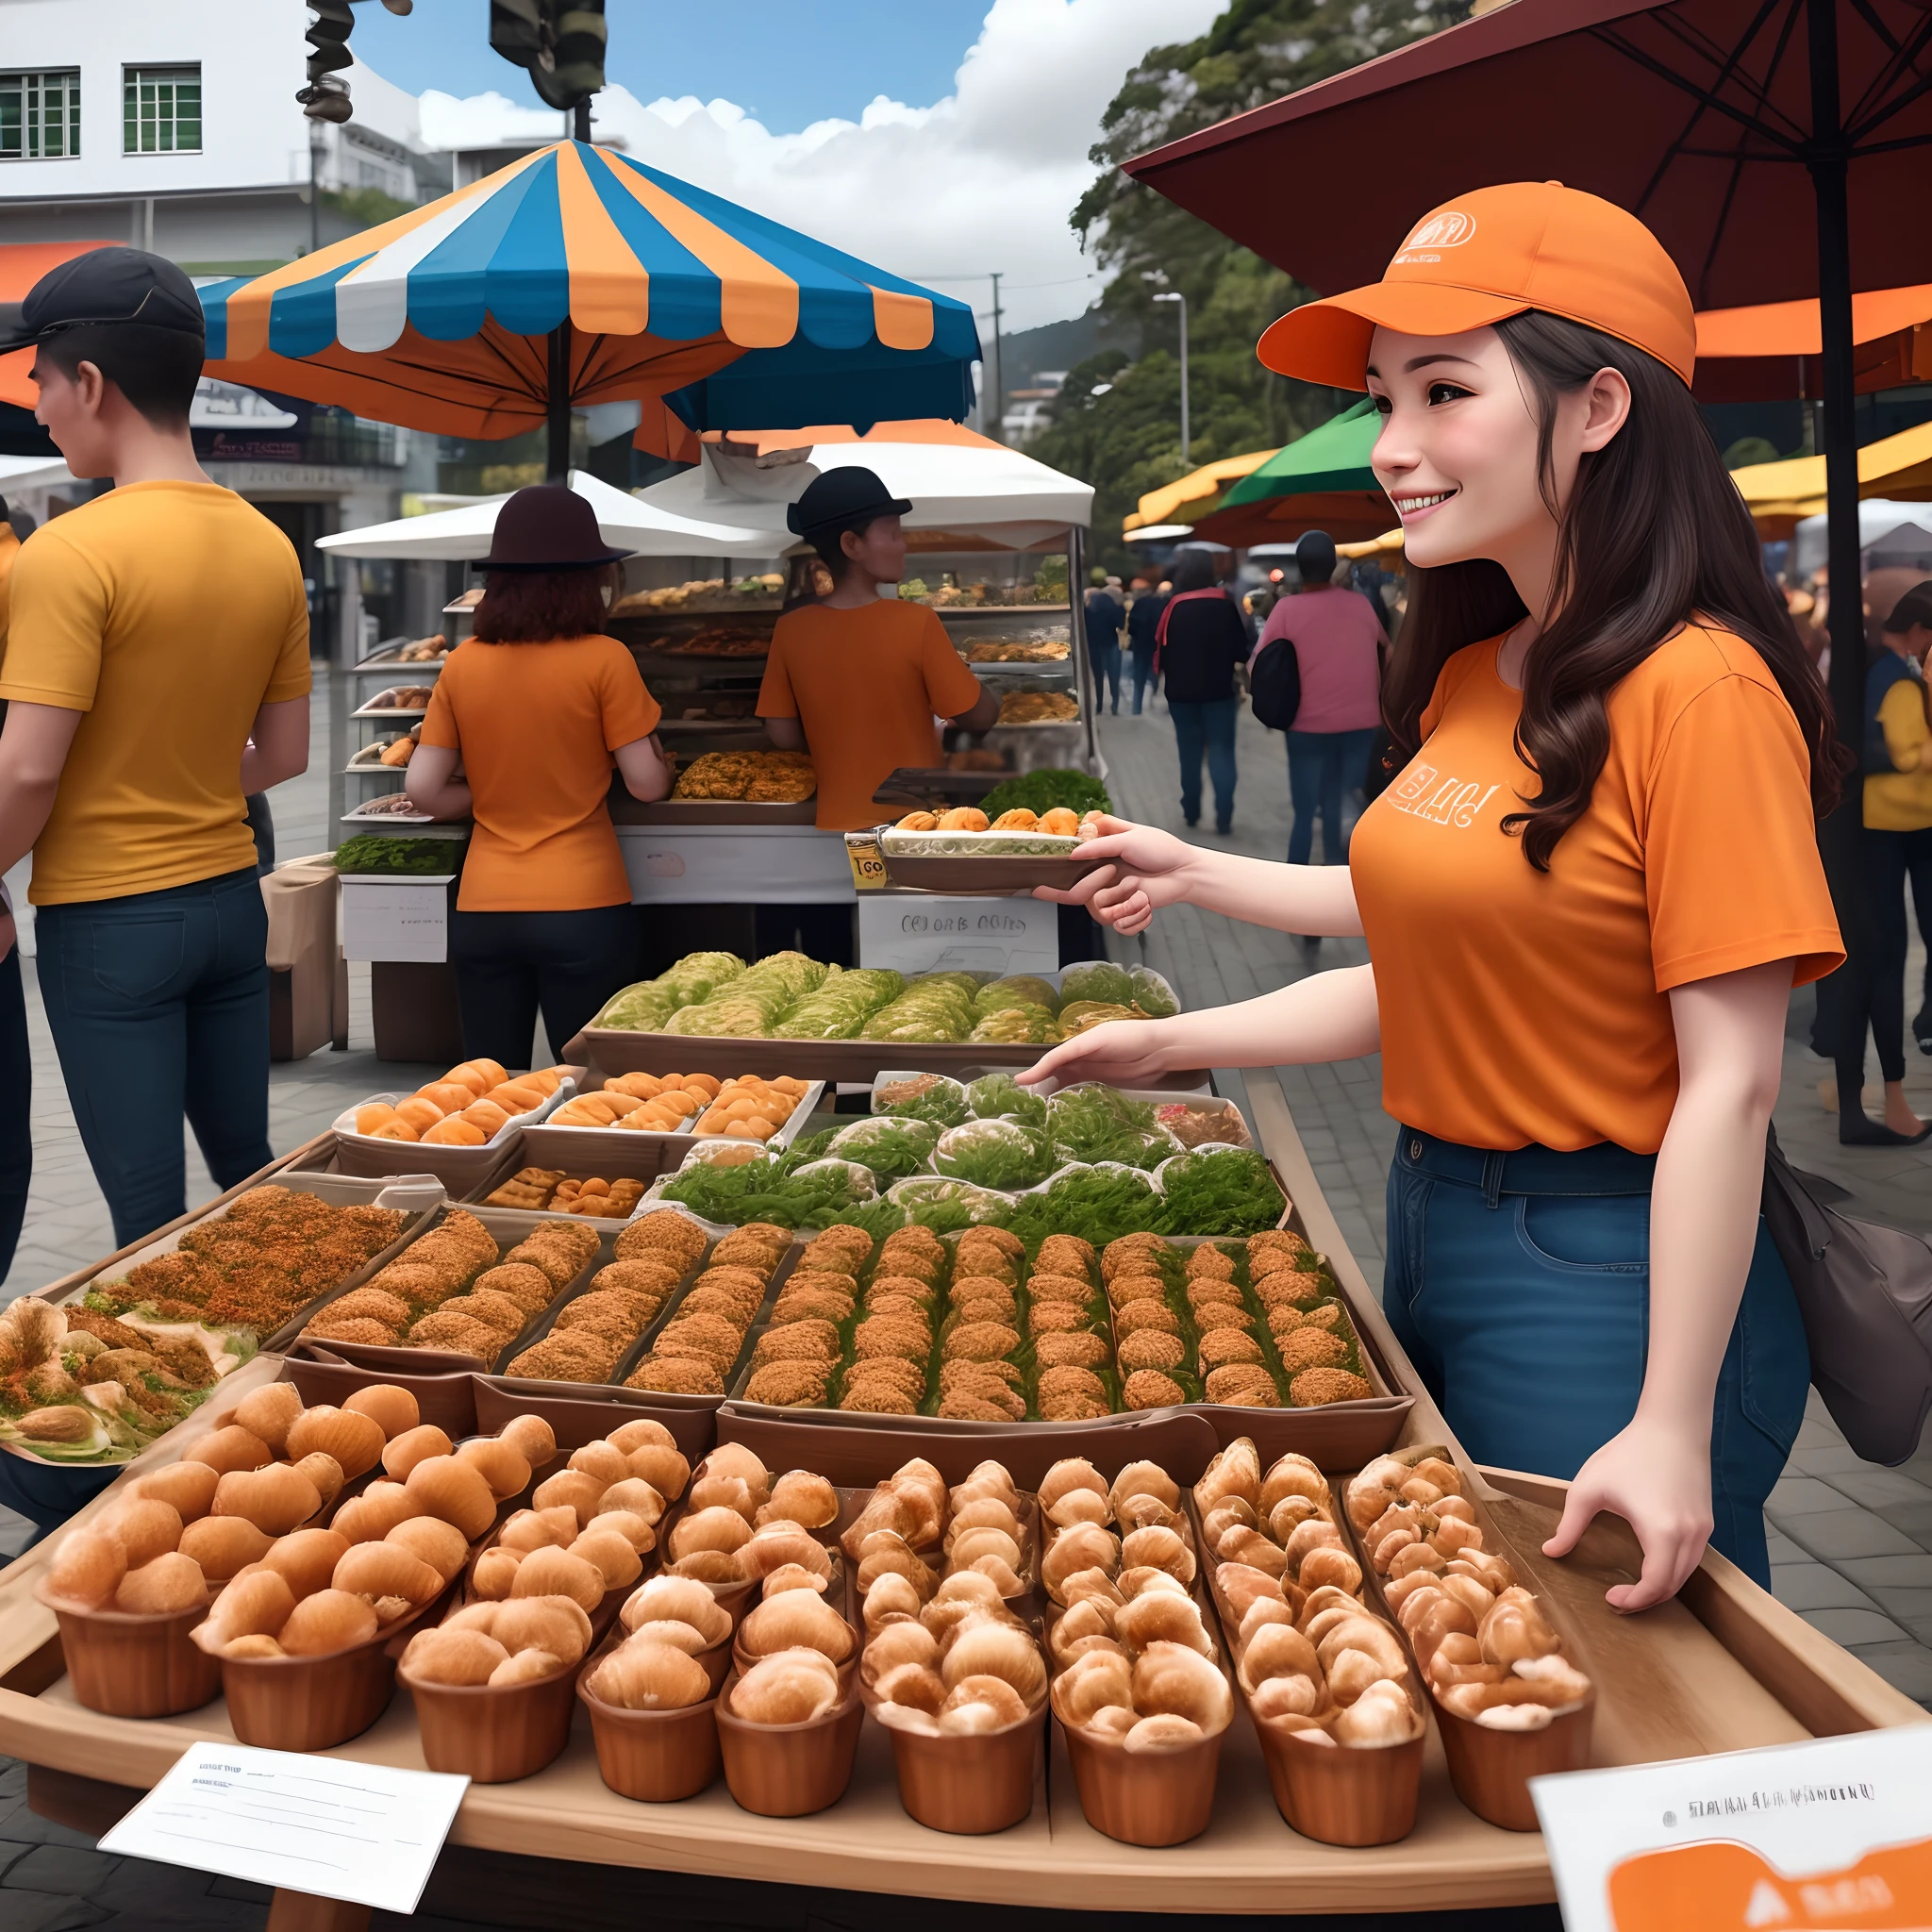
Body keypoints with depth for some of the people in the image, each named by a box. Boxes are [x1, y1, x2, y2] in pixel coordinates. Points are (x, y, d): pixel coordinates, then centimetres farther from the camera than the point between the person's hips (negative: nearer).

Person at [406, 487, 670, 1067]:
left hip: (483, 909, 4)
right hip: (581, 909, -3)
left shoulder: (462, 665, 2)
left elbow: (423, 789, 1)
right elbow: (646, 783, -6)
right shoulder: (604, 659, -8)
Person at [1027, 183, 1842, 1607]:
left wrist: (1672, 1426, -22)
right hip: (1436, 1226, 8)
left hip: (1604, 1275, -8)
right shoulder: (1469, 678, 7)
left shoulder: (1694, 689, -18)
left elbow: (1731, 1080, -20)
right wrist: (1173, 1046, 13)